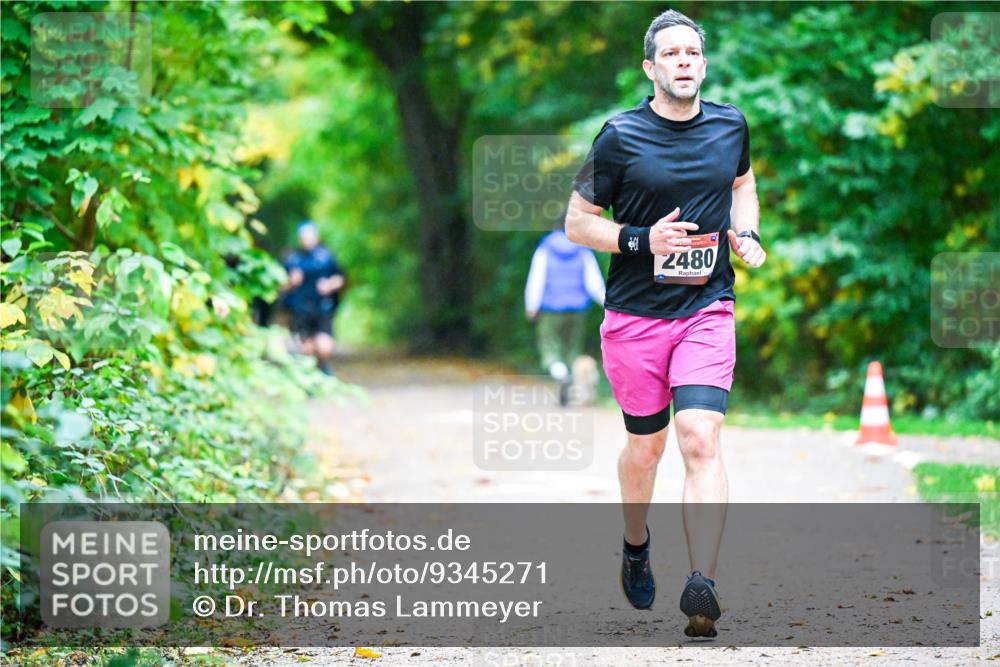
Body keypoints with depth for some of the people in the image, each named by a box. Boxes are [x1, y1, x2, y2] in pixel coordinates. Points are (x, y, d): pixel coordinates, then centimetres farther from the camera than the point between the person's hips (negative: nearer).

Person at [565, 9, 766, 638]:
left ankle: (702, 586, -24)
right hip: (635, 318, -1)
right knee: (645, 445, 12)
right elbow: (577, 221, -1)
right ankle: (636, 545, 42)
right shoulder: (621, 136, -6)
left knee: (701, 440, -16)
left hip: (708, 310, 1)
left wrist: (744, 235, 6)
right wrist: (643, 240, -16)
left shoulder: (731, 125, 5)